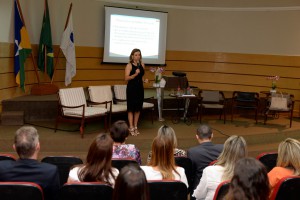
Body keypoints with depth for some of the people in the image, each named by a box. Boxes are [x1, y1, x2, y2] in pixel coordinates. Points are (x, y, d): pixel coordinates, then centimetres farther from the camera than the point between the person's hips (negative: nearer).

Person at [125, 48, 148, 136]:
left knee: (138, 108, 9)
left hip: (140, 88, 5)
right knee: (131, 108, 0)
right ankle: (131, 127, 7)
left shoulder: (142, 65, 8)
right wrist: (135, 74, -27)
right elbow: (126, 78, -16)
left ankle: (135, 126, 20)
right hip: (131, 88, -5)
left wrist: (145, 80, 1)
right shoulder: (129, 65, -7)